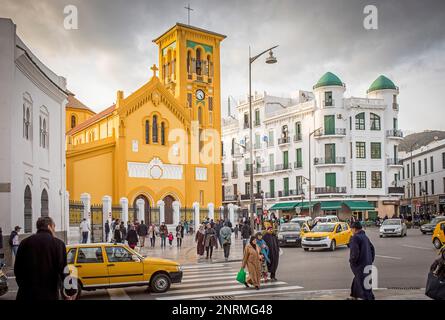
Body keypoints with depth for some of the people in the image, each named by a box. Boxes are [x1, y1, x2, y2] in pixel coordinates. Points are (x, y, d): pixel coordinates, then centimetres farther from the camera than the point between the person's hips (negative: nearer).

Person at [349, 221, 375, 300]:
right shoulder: (365, 237, 12)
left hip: (360, 265, -10)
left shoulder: (355, 238, -17)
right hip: (367, 263, 10)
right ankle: (354, 297, 35)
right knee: (356, 280, 23)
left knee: (363, 285, -4)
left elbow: (354, 252, -24)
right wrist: (371, 260, 19)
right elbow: (372, 249, 17)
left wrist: (352, 261, -9)